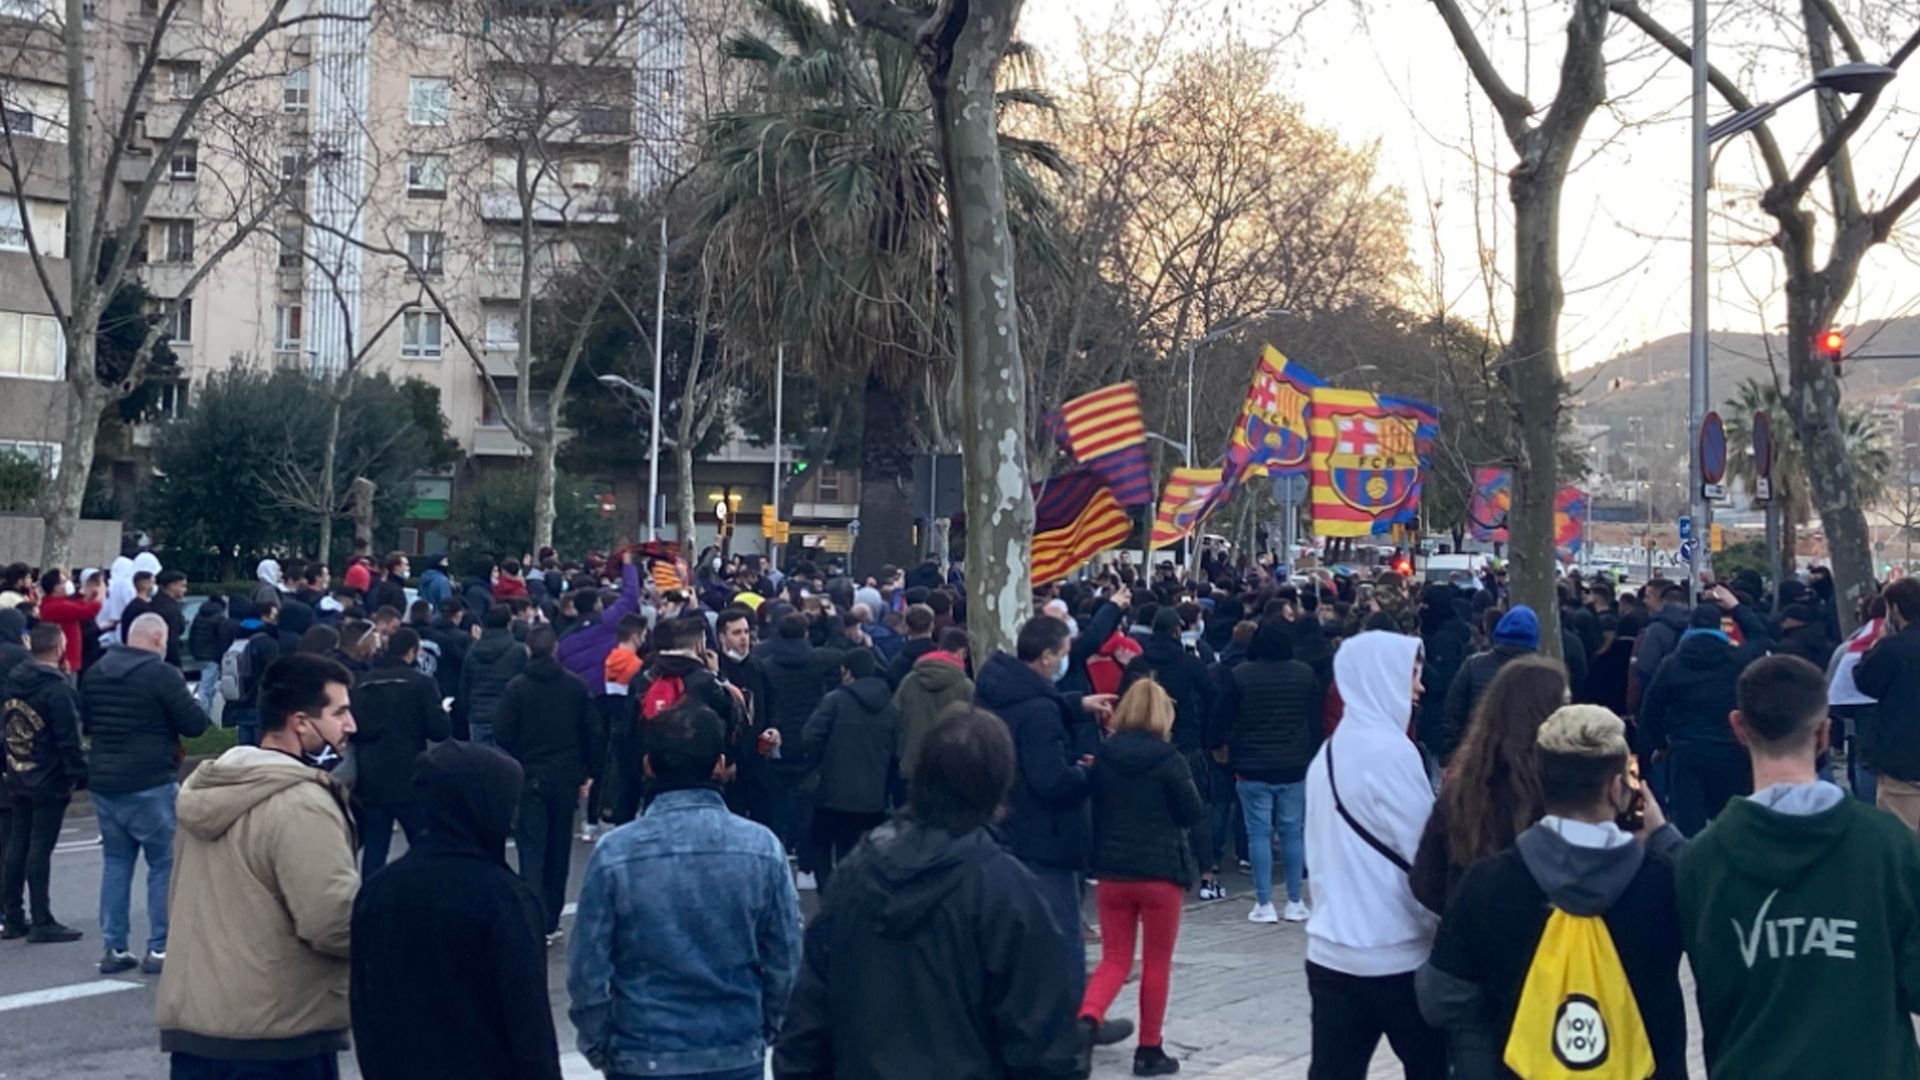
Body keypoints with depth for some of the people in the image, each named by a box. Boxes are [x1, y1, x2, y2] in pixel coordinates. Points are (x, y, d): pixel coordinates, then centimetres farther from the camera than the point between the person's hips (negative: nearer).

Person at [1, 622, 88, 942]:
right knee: (40, 847, -5)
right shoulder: (57, 688, -18)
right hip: (50, 781, -8)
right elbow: (68, 739, -19)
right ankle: (42, 923, -1)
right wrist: (80, 774, -13)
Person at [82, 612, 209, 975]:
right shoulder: (161, 674, -13)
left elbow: (86, 724, 20)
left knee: (115, 863, 13)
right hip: (150, 784, -6)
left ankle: (114, 949, 12)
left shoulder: (95, 673, 8)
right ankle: (159, 949, 0)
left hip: (104, 782, 6)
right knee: (165, 864, 2)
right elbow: (195, 724, -11)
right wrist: (179, 710, 8)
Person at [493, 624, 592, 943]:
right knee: (558, 849, 12)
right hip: (565, 778, 3)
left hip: (529, 777, -3)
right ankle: (551, 921, 16)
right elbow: (590, 732, 2)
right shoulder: (576, 686, -1)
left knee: (532, 849, -3)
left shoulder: (516, 688, -8)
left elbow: (502, 734, -8)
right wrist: (584, 773, 10)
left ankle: (537, 922, -17)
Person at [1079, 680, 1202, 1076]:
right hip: (1161, 871, -3)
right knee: (1157, 963, 10)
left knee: (1115, 958, 12)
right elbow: (1193, 813, -4)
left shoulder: (1103, 756, 0)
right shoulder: (1169, 759, -11)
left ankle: (1087, 1019, -13)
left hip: (1111, 869, 3)